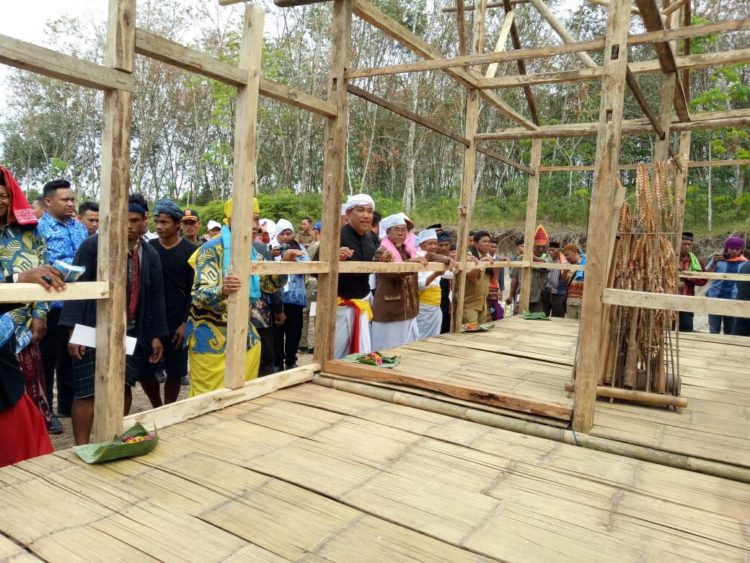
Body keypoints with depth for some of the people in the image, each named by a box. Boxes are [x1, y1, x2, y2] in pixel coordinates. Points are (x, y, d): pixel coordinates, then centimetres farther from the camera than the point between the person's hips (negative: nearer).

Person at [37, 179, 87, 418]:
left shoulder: (80, 227, 12)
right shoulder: (39, 228, -8)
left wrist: (94, 273, 0)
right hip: (53, 304, -6)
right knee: (48, 357, 6)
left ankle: (68, 404, 30)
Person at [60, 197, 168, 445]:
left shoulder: (151, 255, 5)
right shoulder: (93, 245, -8)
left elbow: (156, 298, 8)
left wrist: (156, 335, 6)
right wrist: (74, 329, -16)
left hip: (130, 333, 4)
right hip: (94, 331, -4)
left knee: (123, 386, 13)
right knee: (87, 391, -2)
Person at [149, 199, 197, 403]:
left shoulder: (190, 251, -4)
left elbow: (194, 291, -5)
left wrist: (185, 322, -10)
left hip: (177, 323, -2)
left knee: (175, 372, 5)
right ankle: (158, 407, 27)